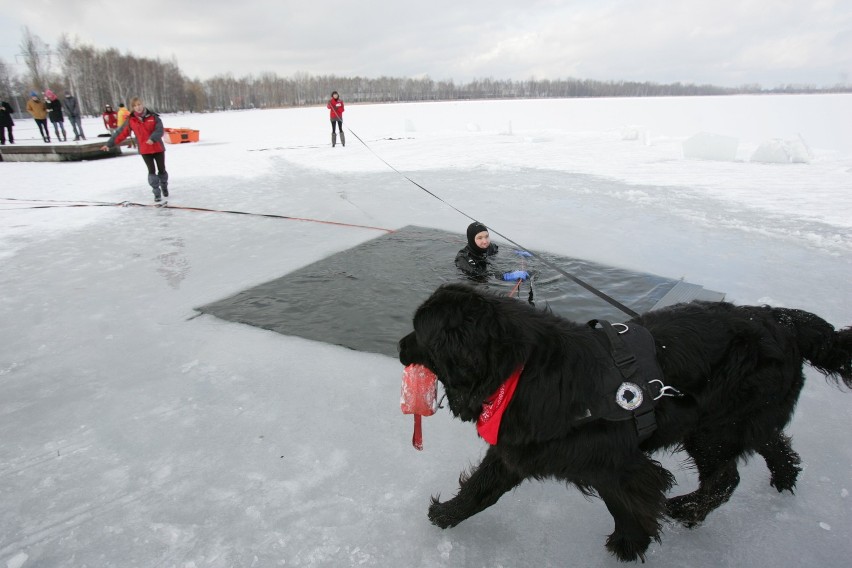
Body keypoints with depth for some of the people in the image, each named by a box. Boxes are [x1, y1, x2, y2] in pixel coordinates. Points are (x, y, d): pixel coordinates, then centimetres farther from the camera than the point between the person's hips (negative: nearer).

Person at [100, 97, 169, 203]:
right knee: (152, 171, -2)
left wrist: (153, 138, -35)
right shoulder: (131, 120, -1)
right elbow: (121, 133, 2)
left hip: (158, 148, 0)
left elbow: (159, 130, -16)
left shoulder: (153, 117, -5)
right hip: (144, 150, 1)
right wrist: (109, 144, 0)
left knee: (162, 170, 10)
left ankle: (164, 186, 34)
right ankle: (156, 193, 4)